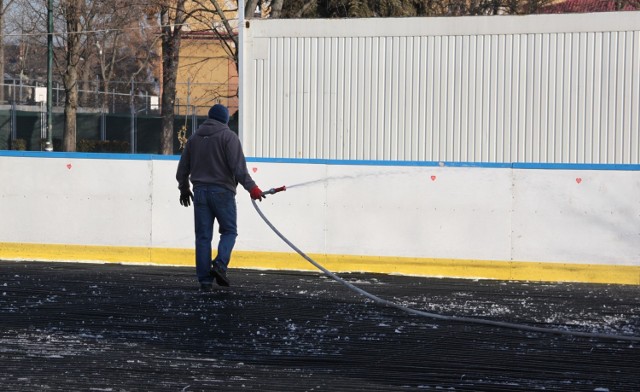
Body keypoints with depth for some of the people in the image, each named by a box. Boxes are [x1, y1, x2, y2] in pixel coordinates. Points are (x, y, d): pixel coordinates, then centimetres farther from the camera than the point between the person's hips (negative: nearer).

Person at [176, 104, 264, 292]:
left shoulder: (194, 138, 13)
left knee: (203, 236, 4)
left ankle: (204, 279, 1)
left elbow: (183, 167, 19)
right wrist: (250, 187, -15)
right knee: (229, 231, 6)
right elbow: (238, 165, -16)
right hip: (222, 191, -4)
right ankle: (220, 265, -17)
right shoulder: (228, 136, -4)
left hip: (200, 191, 5)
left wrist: (184, 189, 34)